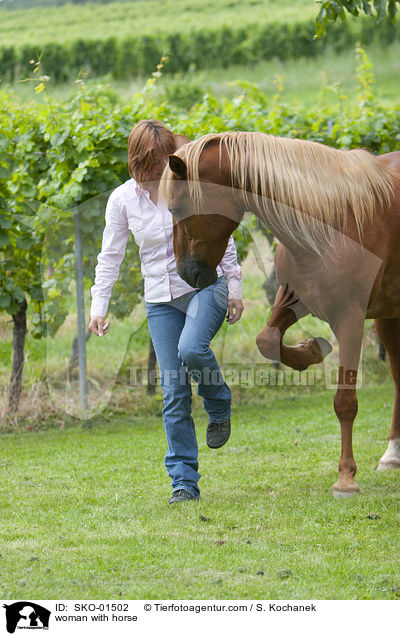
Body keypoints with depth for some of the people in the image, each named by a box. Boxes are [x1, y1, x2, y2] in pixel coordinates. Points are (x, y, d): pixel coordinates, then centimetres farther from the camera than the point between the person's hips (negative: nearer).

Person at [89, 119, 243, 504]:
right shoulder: (122, 199, -1)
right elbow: (110, 257, 5)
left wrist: (234, 289, 1)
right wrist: (98, 307, -1)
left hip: (205, 284, -2)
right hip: (161, 299, 2)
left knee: (191, 348, -32)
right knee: (174, 392, -3)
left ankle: (219, 407, 0)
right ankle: (184, 481, 2)